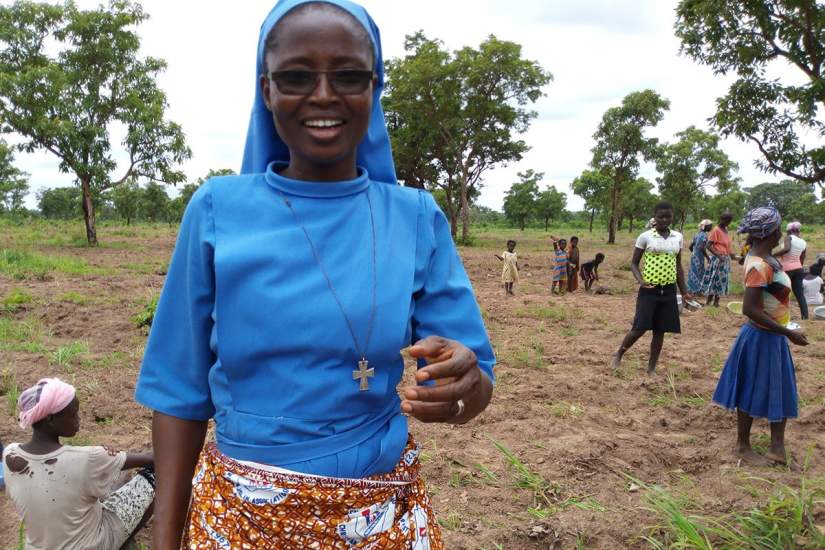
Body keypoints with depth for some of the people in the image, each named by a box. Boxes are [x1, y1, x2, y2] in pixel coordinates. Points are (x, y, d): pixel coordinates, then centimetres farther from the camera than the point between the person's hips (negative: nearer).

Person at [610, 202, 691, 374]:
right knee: (640, 328, -9)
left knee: (660, 330, 7)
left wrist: (684, 291, 13)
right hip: (649, 290, -4)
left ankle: (651, 368, 17)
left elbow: (678, 266, 15)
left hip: (669, 291, 4)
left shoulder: (678, 237, 7)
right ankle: (618, 354, 15)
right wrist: (640, 280, -18)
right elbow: (634, 263, 0)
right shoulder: (645, 237, -6)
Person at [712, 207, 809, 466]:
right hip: (761, 337, -9)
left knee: (781, 389, 16)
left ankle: (777, 447, 28)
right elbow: (750, 308, -29)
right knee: (753, 391, 5)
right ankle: (743, 446, 22)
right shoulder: (759, 265, -25)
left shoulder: (764, 258, 4)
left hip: (772, 335, 9)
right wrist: (789, 333, -25)